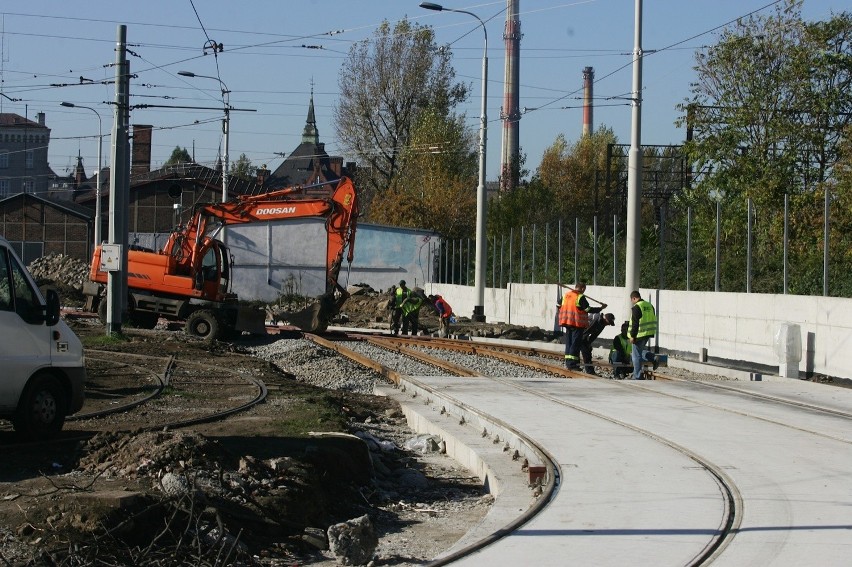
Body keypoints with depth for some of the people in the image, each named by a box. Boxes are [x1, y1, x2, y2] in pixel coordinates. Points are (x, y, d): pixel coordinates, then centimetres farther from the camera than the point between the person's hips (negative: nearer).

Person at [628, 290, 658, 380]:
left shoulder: (636, 307, -15)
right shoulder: (649, 306, 11)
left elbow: (635, 324, -19)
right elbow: (653, 321, 17)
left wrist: (632, 336, -14)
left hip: (640, 334, -8)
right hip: (648, 334, 8)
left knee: (636, 355, 1)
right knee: (640, 351, 25)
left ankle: (637, 377, 4)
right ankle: (652, 358, 4)